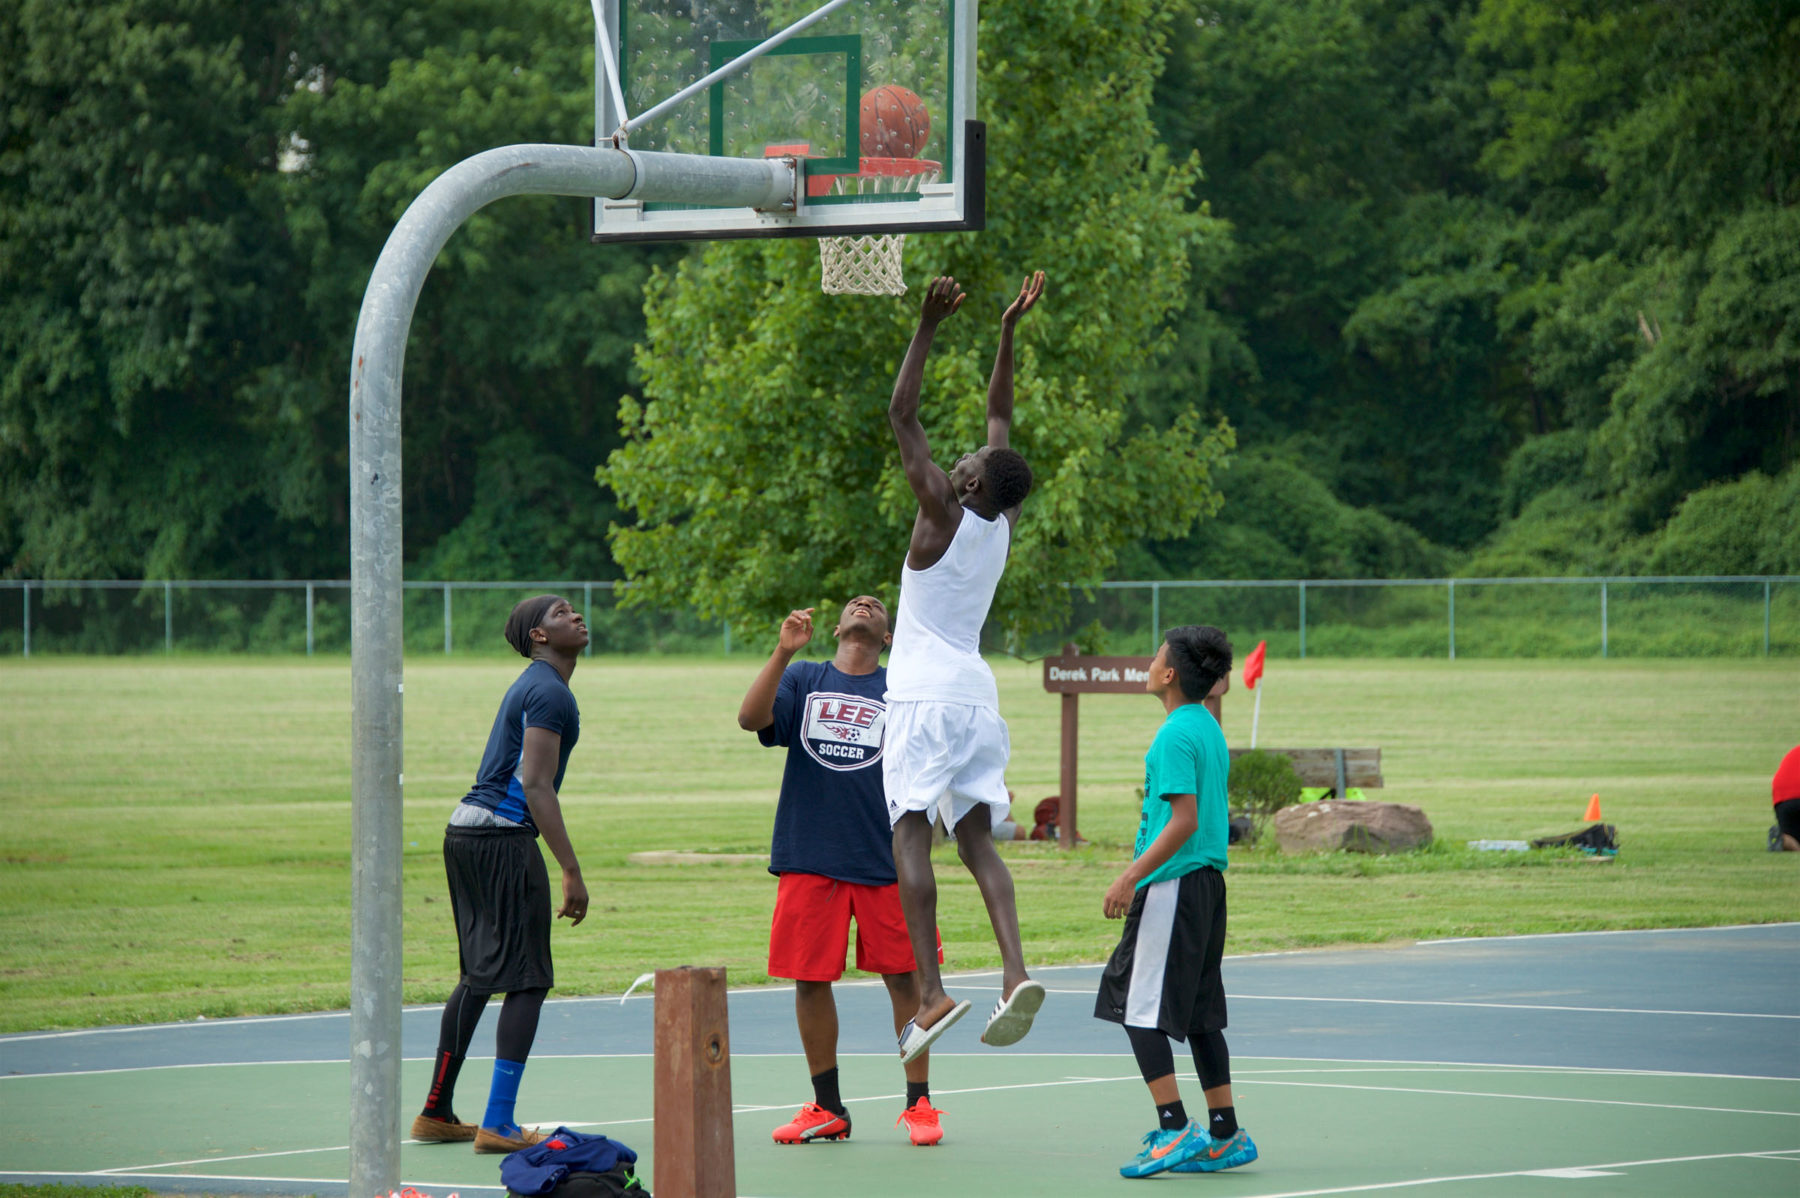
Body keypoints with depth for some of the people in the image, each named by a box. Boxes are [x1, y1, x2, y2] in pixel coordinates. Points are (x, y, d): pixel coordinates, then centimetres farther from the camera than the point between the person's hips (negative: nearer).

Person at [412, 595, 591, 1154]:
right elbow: (536, 787, -19)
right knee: (527, 981, -7)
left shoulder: (533, 686, 20)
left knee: (480, 976, 17)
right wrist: (571, 872, -21)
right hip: (502, 836, -10)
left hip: (464, 832, 10)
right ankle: (498, 1125, -10)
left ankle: (436, 1112, 21)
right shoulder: (549, 692, -11)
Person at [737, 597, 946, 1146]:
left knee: (903, 977, -1)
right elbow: (751, 718, -7)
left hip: (885, 860, -1)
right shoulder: (802, 679, 10)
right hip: (808, 856, 1)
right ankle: (827, 1109, 16)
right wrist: (783, 652, -19)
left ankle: (919, 1103, 10)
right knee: (810, 978, 4)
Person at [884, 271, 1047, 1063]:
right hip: (977, 694, 7)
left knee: (910, 836, -9)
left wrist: (929, 328, -8)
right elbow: (1001, 417, 20)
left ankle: (931, 993, -20)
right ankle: (1016, 972, -16)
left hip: (927, 695, -7)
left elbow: (902, 415, -9)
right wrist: (1008, 331, 22)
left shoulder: (944, 514, -9)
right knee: (976, 838, 3)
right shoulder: (1003, 522, 8)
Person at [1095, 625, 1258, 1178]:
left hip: (1172, 885, -10)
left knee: (1138, 1009, -6)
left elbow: (1184, 820, -21)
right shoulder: (1209, 728, 14)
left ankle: (1176, 1129, -12)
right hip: (1208, 883, 10)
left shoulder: (1176, 736, -15)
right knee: (1199, 1013, 11)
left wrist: (1131, 878, -21)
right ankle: (1224, 1135, 11)